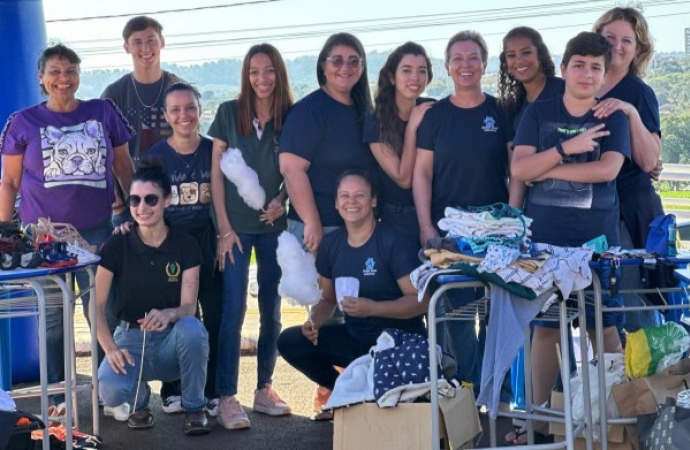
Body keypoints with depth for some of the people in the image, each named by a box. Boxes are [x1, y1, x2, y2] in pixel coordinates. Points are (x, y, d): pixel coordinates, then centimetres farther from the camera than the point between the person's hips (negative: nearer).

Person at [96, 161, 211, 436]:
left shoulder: (186, 246, -6)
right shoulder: (116, 246, -6)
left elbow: (189, 306, -12)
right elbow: (97, 305, -5)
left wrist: (169, 314, -37)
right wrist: (110, 348, -21)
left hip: (173, 340, 0)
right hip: (131, 338, 0)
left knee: (192, 328, -37)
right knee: (110, 391, -33)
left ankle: (195, 409, -10)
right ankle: (141, 400, 9)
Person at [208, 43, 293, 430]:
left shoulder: (291, 117, 0)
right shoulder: (229, 113, -2)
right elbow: (216, 172, -1)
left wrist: (281, 200, -13)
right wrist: (224, 228, -6)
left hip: (274, 224, 2)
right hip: (236, 224, -2)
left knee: (271, 309, 8)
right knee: (234, 310, -6)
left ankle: (265, 388, 20)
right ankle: (227, 397, -2)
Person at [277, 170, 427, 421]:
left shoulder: (394, 243, -14)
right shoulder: (331, 244, 5)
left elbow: (421, 301, -18)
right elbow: (328, 299, 15)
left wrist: (373, 308, -30)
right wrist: (314, 322, -7)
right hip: (354, 338, 6)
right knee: (289, 342, -7)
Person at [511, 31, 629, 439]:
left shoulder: (613, 118, 3)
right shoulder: (539, 113, 5)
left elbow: (607, 169, -14)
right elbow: (518, 169, -5)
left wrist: (546, 169, -11)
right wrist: (567, 148, -17)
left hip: (597, 238, -1)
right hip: (544, 237, 1)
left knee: (603, 326, 1)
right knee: (545, 325, 6)